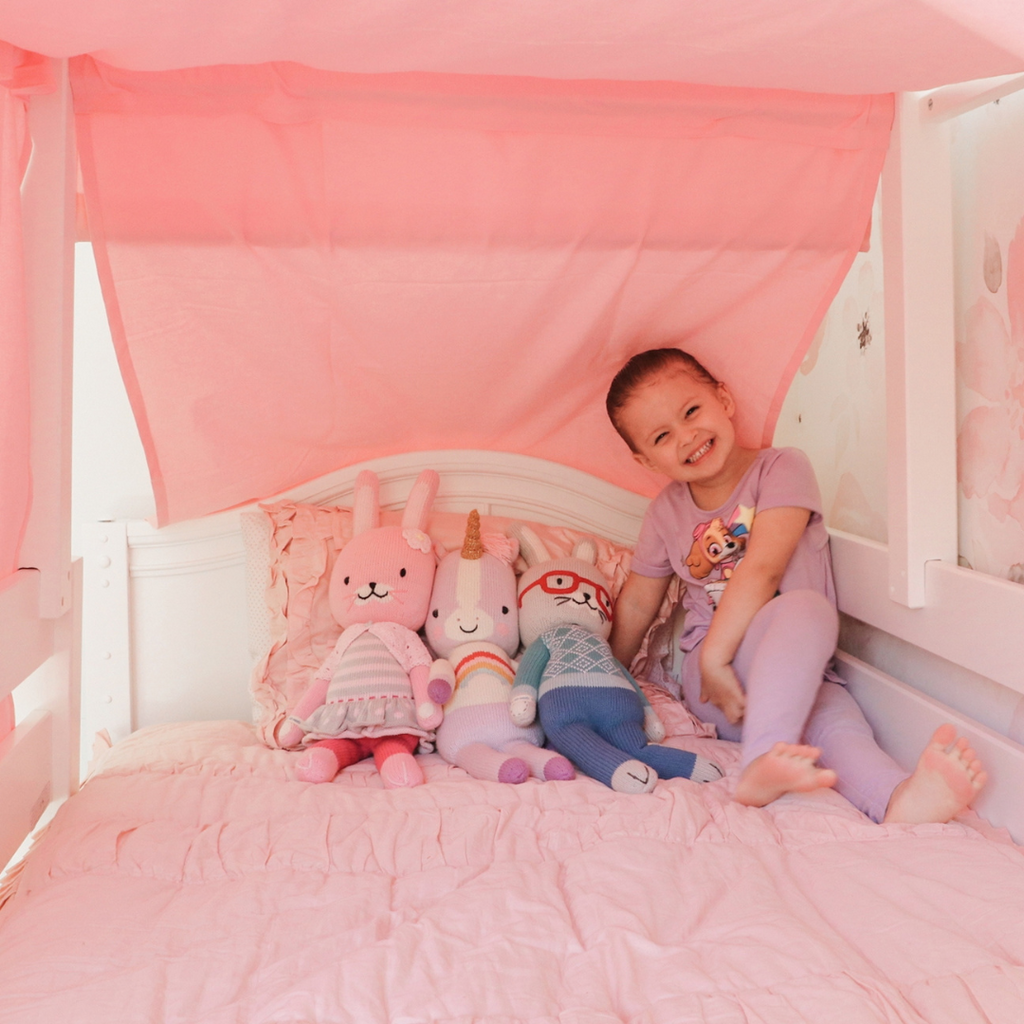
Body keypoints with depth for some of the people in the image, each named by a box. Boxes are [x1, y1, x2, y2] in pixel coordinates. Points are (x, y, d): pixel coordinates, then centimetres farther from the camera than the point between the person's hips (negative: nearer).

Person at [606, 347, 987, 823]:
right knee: (807, 608, -35)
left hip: (798, 677, 1)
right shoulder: (666, 514, 8)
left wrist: (716, 655, -24)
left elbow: (762, 570, -17)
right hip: (707, 679, -1)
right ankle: (760, 760, -54)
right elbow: (637, 603, 19)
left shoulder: (781, 469, -3)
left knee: (837, 724, -35)